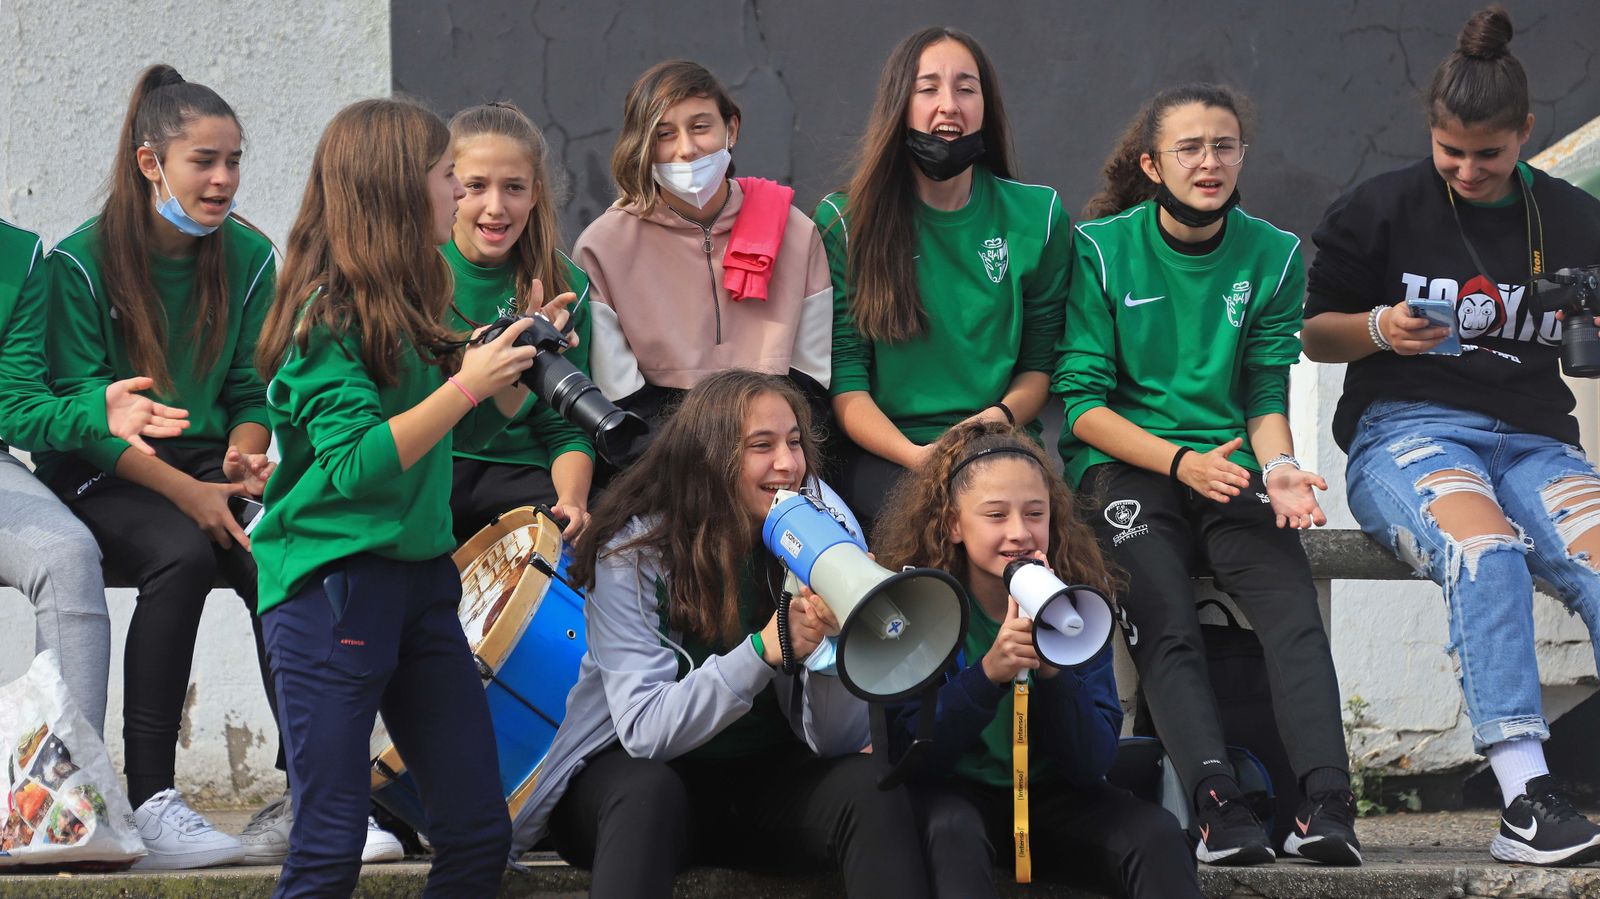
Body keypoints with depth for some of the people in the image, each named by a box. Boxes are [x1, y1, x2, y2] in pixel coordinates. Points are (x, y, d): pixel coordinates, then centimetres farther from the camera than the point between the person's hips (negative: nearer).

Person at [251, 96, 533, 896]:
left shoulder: (405, 308, 12)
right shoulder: (331, 315, -13)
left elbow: (464, 429, 23)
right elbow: (357, 462, -21)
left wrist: (522, 368, 7)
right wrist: (465, 384, -20)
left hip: (420, 578, 9)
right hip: (331, 583, -9)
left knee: (479, 830, 7)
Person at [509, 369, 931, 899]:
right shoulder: (633, 552, -14)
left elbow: (837, 743, -9)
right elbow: (644, 733, -23)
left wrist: (830, 640, -30)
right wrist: (763, 650, -35)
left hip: (764, 776, 3)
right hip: (634, 773, -3)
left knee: (870, 787, -26)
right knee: (650, 792, -36)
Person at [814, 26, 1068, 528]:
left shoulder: (1037, 215, 10)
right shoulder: (845, 221, 4)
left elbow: (1040, 362, 15)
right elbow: (844, 379, 0)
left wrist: (1001, 416, -8)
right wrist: (915, 455, -18)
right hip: (882, 456, -2)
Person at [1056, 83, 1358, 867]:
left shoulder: (1273, 256, 10)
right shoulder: (1101, 249, 0)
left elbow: (1267, 393, 12)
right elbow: (1082, 401, -3)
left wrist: (1278, 467, -11)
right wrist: (1180, 462, -17)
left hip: (1228, 470, 2)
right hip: (1122, 466, -2)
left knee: (1294, 613, -25)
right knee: (1166, 625, -28)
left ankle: (1326, 804, -37)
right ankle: (1218, 807, -40)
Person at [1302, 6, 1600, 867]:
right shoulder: (1382, 209, 7)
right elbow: (1316, 332, 13)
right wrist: (1381, 329, -8)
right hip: (1405, 430, -3)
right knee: (1487, 552, -36)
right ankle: (1525, 800, -44)